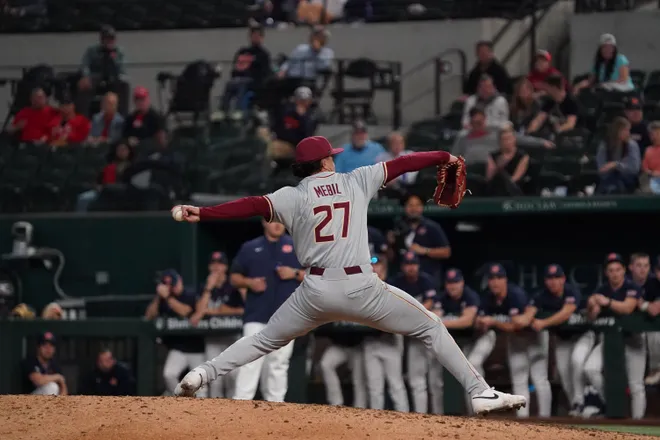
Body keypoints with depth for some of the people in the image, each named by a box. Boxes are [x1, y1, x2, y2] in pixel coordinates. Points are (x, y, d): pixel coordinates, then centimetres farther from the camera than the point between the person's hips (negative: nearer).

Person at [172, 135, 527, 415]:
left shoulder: (293, 196, 4)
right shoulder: (355, 182, 7)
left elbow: (254, 205, -10)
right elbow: (400, 164, 13)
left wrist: (202, 213, -17)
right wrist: (444, 157, 26)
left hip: (315, 291, 1)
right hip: (361, 288, -1)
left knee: (265, 341, 21)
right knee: (430, 328, 11)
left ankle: (201, 375, 6)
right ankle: (481, 393, 2)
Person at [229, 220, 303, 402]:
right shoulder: (249, 248, 9)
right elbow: (234, 278, 12)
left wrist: (295, 273, -10)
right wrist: (249, 282, -8)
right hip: (256, 317, -1)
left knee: (279, 364, 5)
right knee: (250, 362, -11)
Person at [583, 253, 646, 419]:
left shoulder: (632, 288, -10)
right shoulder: (601, 290, 1)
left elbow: (627, 308, -28)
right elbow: (591, 317, -5)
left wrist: (607, 302, -43)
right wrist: (591, 307, -28)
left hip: (631, 338, -3)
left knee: (636, 385, -4)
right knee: (590, 368, -19)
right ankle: (607, 403, -3)